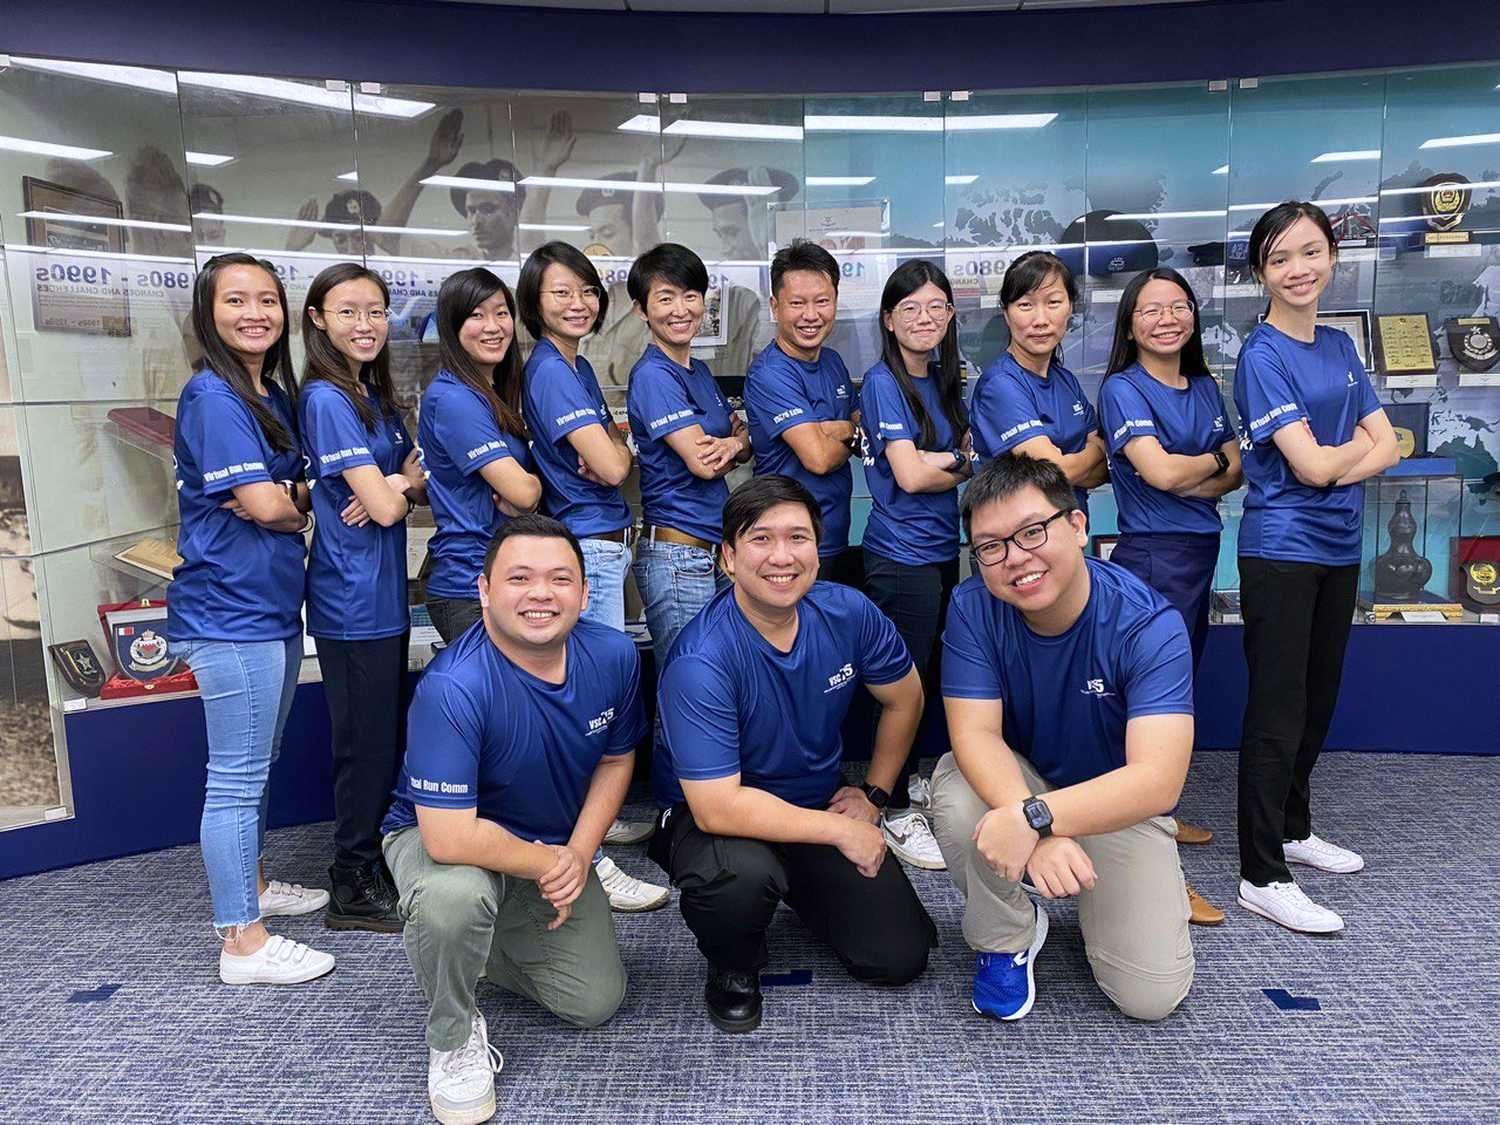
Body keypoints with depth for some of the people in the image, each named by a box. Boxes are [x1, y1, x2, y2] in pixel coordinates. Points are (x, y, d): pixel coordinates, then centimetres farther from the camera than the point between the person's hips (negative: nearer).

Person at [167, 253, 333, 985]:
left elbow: (297, 489, 16)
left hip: (273, 607, 9)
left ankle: (252, 885, 38)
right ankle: (241, 942, 10)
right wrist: (303, 506, 0)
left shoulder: (276, 395, 12)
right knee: (237, 778, -1)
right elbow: (262, 504, -20)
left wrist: (291, 499, -6)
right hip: (230, 614, -9)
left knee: (259, 766, 21)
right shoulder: (211, 395, -14)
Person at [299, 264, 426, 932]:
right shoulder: (326, 399, -15)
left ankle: (377, 864, 32)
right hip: (353, 599, -9)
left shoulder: (376, 394, 12)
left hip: (385, 593, 9)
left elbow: (414, 477, 11)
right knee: (366, 743, 1)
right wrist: (396, 490, 2)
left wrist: (398, 485, -11)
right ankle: (353, 891, 17)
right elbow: (384, 507, -20)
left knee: (387, 737, 16)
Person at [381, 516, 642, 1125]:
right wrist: (549, 863, -21)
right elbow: (450, 837, -36)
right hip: (440, 835, -5)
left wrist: (579, 854, -12)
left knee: (595, 1003, 4)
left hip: (558, 850, 5)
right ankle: (453, 1038, -6)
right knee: (454, 895, -39)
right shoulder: (452, 687, -34)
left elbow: (616, 758, 0)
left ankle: (481, 940, 31)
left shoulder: (614, 655, -16)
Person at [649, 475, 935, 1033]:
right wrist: (840, 830, -25)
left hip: (822, 800, 5)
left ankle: (801, 890, 25)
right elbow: (717, 807, -31)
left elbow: (904, 699, 7)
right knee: (741, 875, -38)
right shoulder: (700, 661, -29)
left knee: (900, 956, -5)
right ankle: (732, 969, -1)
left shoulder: (848, 612, -13)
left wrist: (872, 795, 3)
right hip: (709, 815, -4)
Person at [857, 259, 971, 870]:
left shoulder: (944, 379, 13)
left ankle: (909, 780, 34)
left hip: (941, 549, 8)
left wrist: (939, 459, -8)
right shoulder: (883, 382, -11)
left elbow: (968, 452, 13)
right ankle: (894, 810, 13)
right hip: (902, 555, -8)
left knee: (929, 676, 16)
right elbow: (909, 475, -17)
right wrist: (962, 466, -1)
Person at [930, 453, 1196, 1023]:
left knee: (1151, 994, -14)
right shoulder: (972, 607, -20)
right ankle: (1006, 936, -4)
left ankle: (1092, 901, 20)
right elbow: (974, 734, -25)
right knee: (957, 792, -34)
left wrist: (1033, 818, -48)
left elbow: (1157, 782, -35)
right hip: (1013, 780, 1)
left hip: (1120, 803, -1)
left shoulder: (1149, 624, -28)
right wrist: (1038, 830, -43)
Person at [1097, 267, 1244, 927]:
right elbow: (1159, 470, -20)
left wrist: (1187, 480, -10)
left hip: (1199, 551, 8)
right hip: (1151, 556, -8)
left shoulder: (1205, 388, 14)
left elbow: (1236, 474, 11)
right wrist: (1216, 460, -1)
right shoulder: (1123, 390, -8)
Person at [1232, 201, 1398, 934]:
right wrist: (1361, 442, 2)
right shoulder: (1261, 356, -11)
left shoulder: (1340, 346, 11)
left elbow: (1387, 447, 6)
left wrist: (1336, 462, -13)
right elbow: (1312, 465, -17)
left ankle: (1294, 827, 33)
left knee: (1319, 700, 16)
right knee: (1278, 710, -4)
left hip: (1339, 548, 7)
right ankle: (1262, 875, 4)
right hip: (1282, 551, -7)